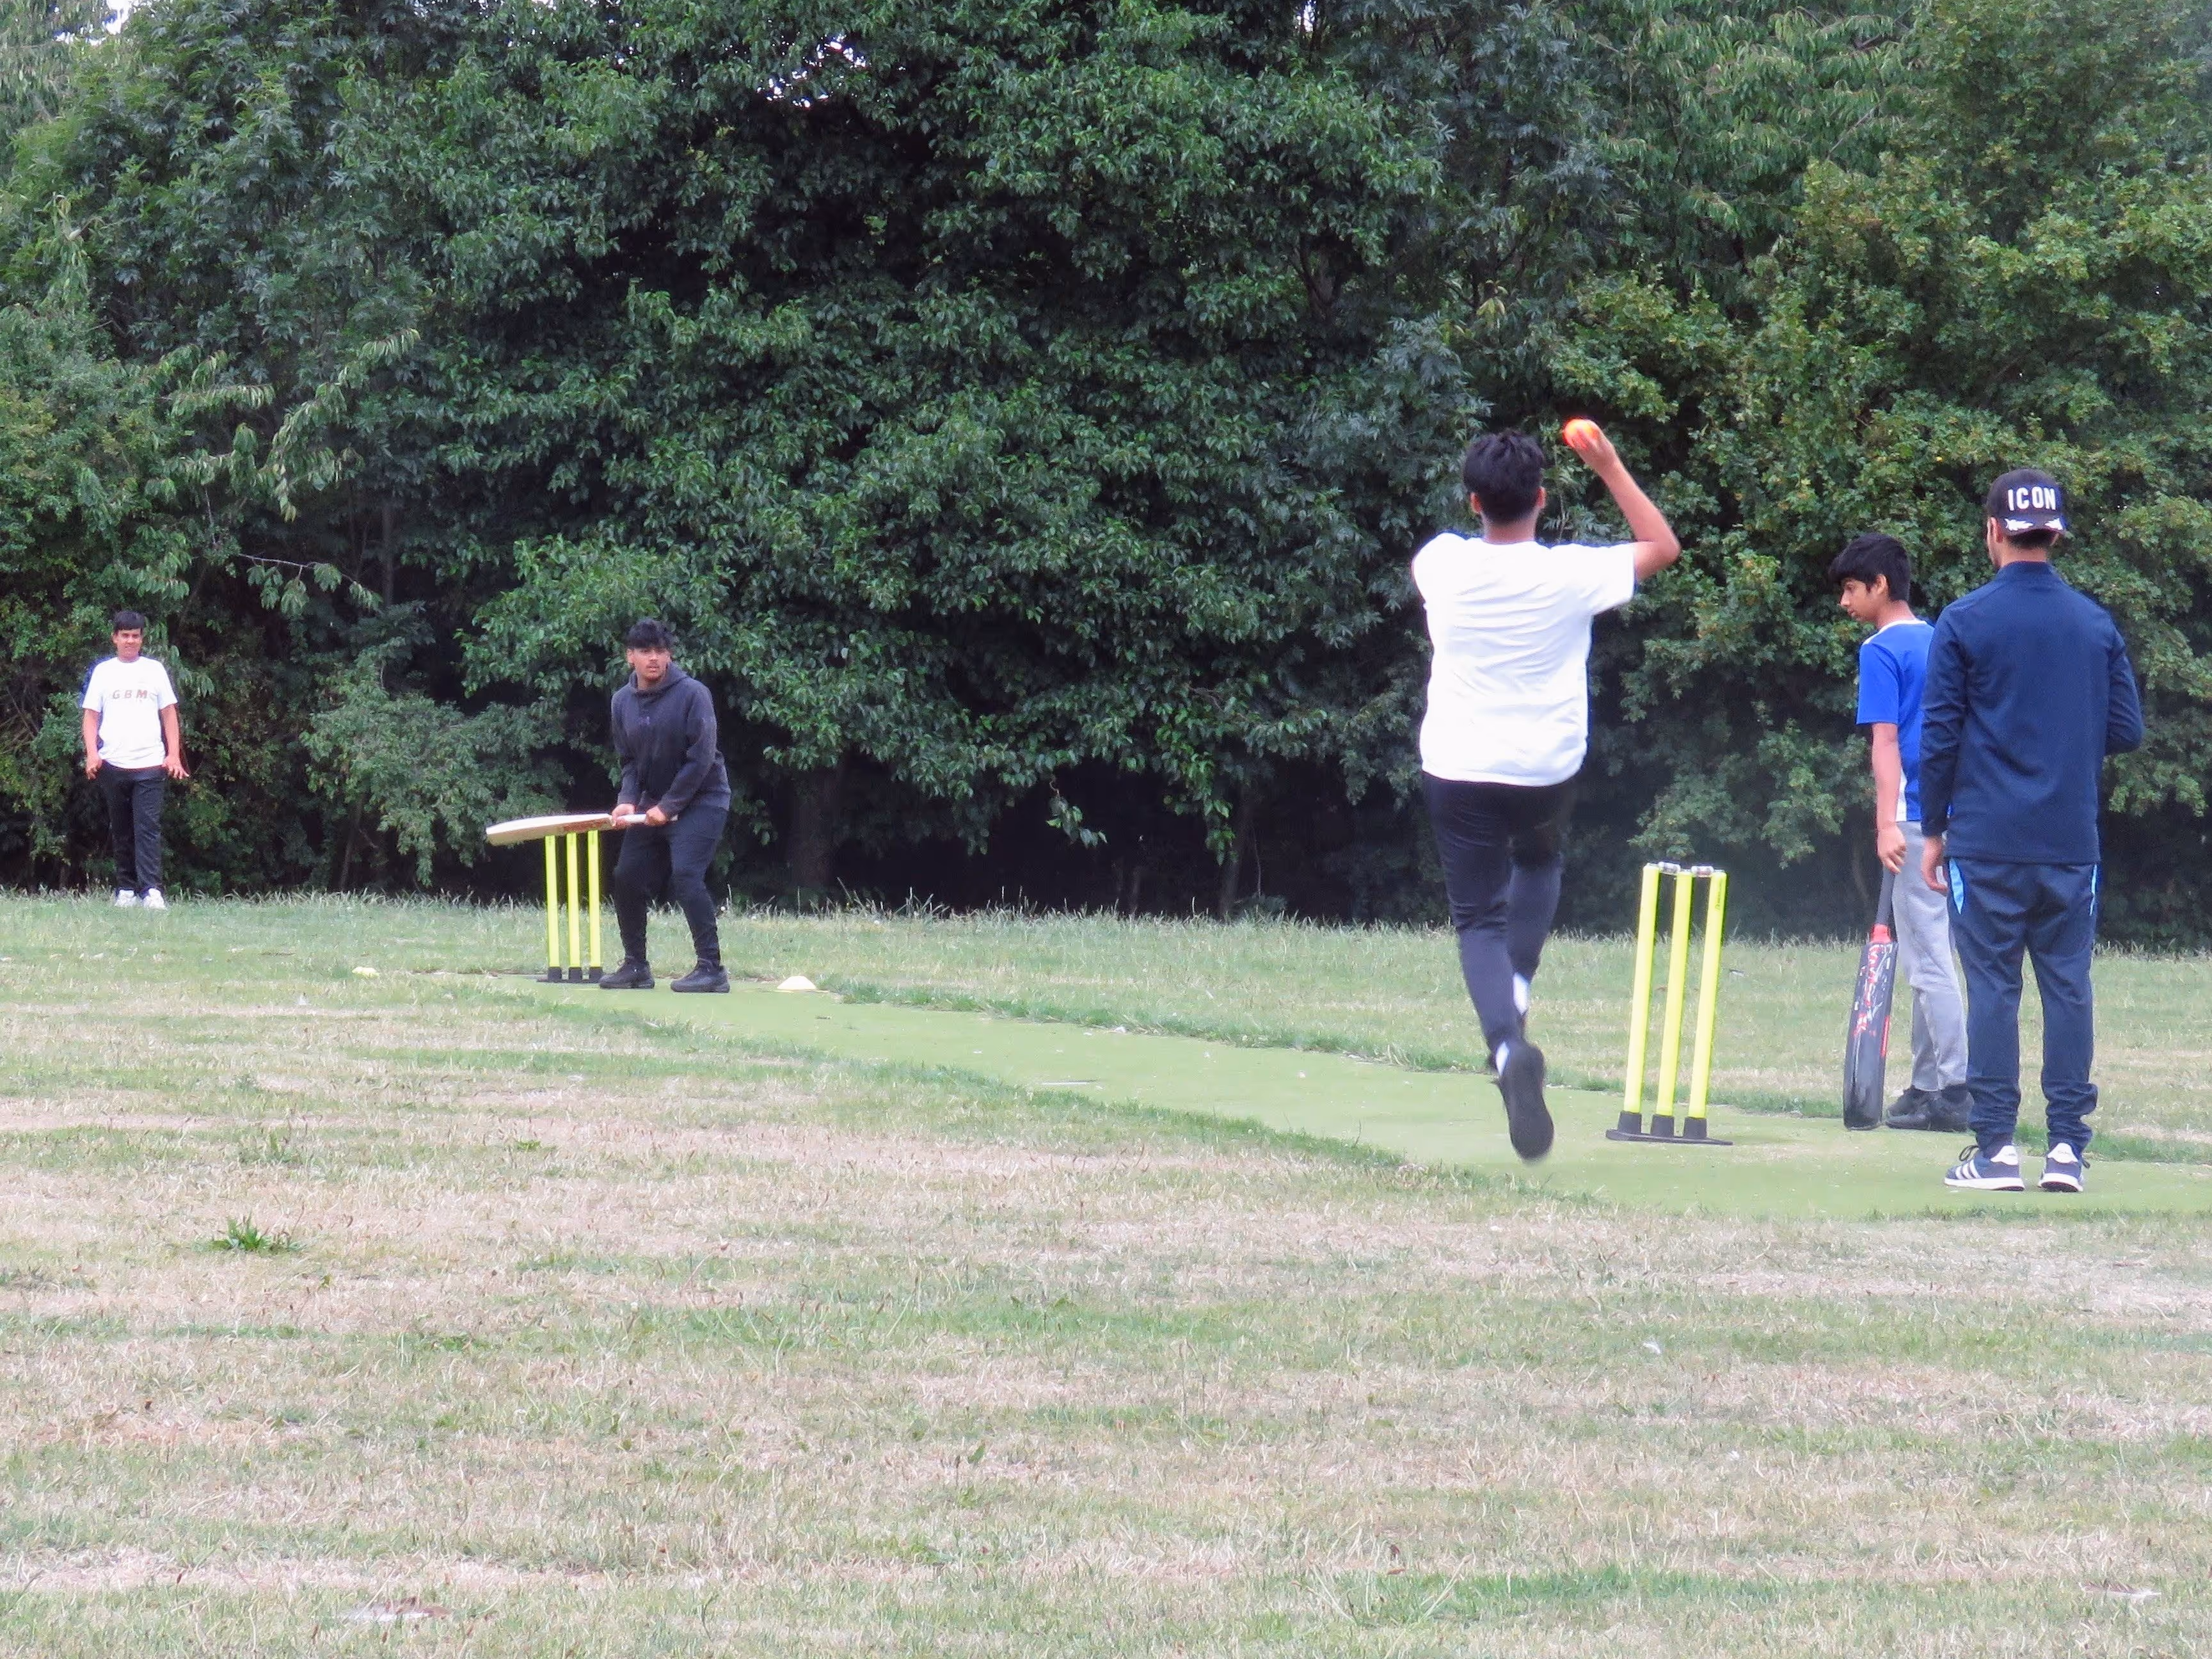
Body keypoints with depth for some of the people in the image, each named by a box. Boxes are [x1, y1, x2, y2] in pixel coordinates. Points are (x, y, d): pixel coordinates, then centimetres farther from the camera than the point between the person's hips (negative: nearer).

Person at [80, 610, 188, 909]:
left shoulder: (154, 670, 10)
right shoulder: (102, 671, 10)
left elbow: (169, 715, 12)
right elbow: (91, 715, 9)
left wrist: (174, 755, 2)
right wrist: (92, 754, -5)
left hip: (150, 764, -1)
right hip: (112, 762, 1)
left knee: (148, 827, -11)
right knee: (121, 831, 6)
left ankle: (151, 890, -19)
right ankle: (126, 890, 12)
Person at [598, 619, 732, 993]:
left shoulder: (692, 694, -15)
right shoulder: (623, 701, 4)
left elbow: (701, 758, -17)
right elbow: (629, 760, 10)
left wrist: (669, 807, -18)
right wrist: (628, 801, -8)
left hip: (700, 799, -7)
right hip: (652, 804, 7)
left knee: (685, 875, -22)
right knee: (627, 878, 4)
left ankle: (711, 968, -21)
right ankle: (635, 967, 18)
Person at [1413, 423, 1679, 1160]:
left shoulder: (1442, 563, -7)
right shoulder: (1570, 574, -11)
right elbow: (1663, 547, 6)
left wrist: (1489, 497, 27)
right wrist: (1610, 468, 9)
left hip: (1459, 771, -1)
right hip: (1547, 774, 1)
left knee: (1479, 919, 2)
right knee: (1539, 860, 33)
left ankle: (1508, 1040, -25)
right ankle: (1517, 988, 13)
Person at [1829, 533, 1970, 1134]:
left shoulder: (1882, 651, -7)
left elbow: (1886, 741, -15)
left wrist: (1887, 824, -20)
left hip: (1917, 818, -8)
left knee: (1927, 960, -8)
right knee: (1926, 958, 14)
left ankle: (1958, 1090, -12)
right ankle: (1927, 1085, 17)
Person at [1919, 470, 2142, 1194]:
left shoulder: (1965, 622, -4)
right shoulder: (2097, 624, 6)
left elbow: (1939, 735, -4)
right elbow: (2127, 730, 7)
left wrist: (1933, 830, 4)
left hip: (1986, 842, -3)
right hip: (2073, 843, 3)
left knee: (1992, 986, 0)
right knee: (2068, 986, 6)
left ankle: (1997, 1147, -2)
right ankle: (2067, 1146, 3)